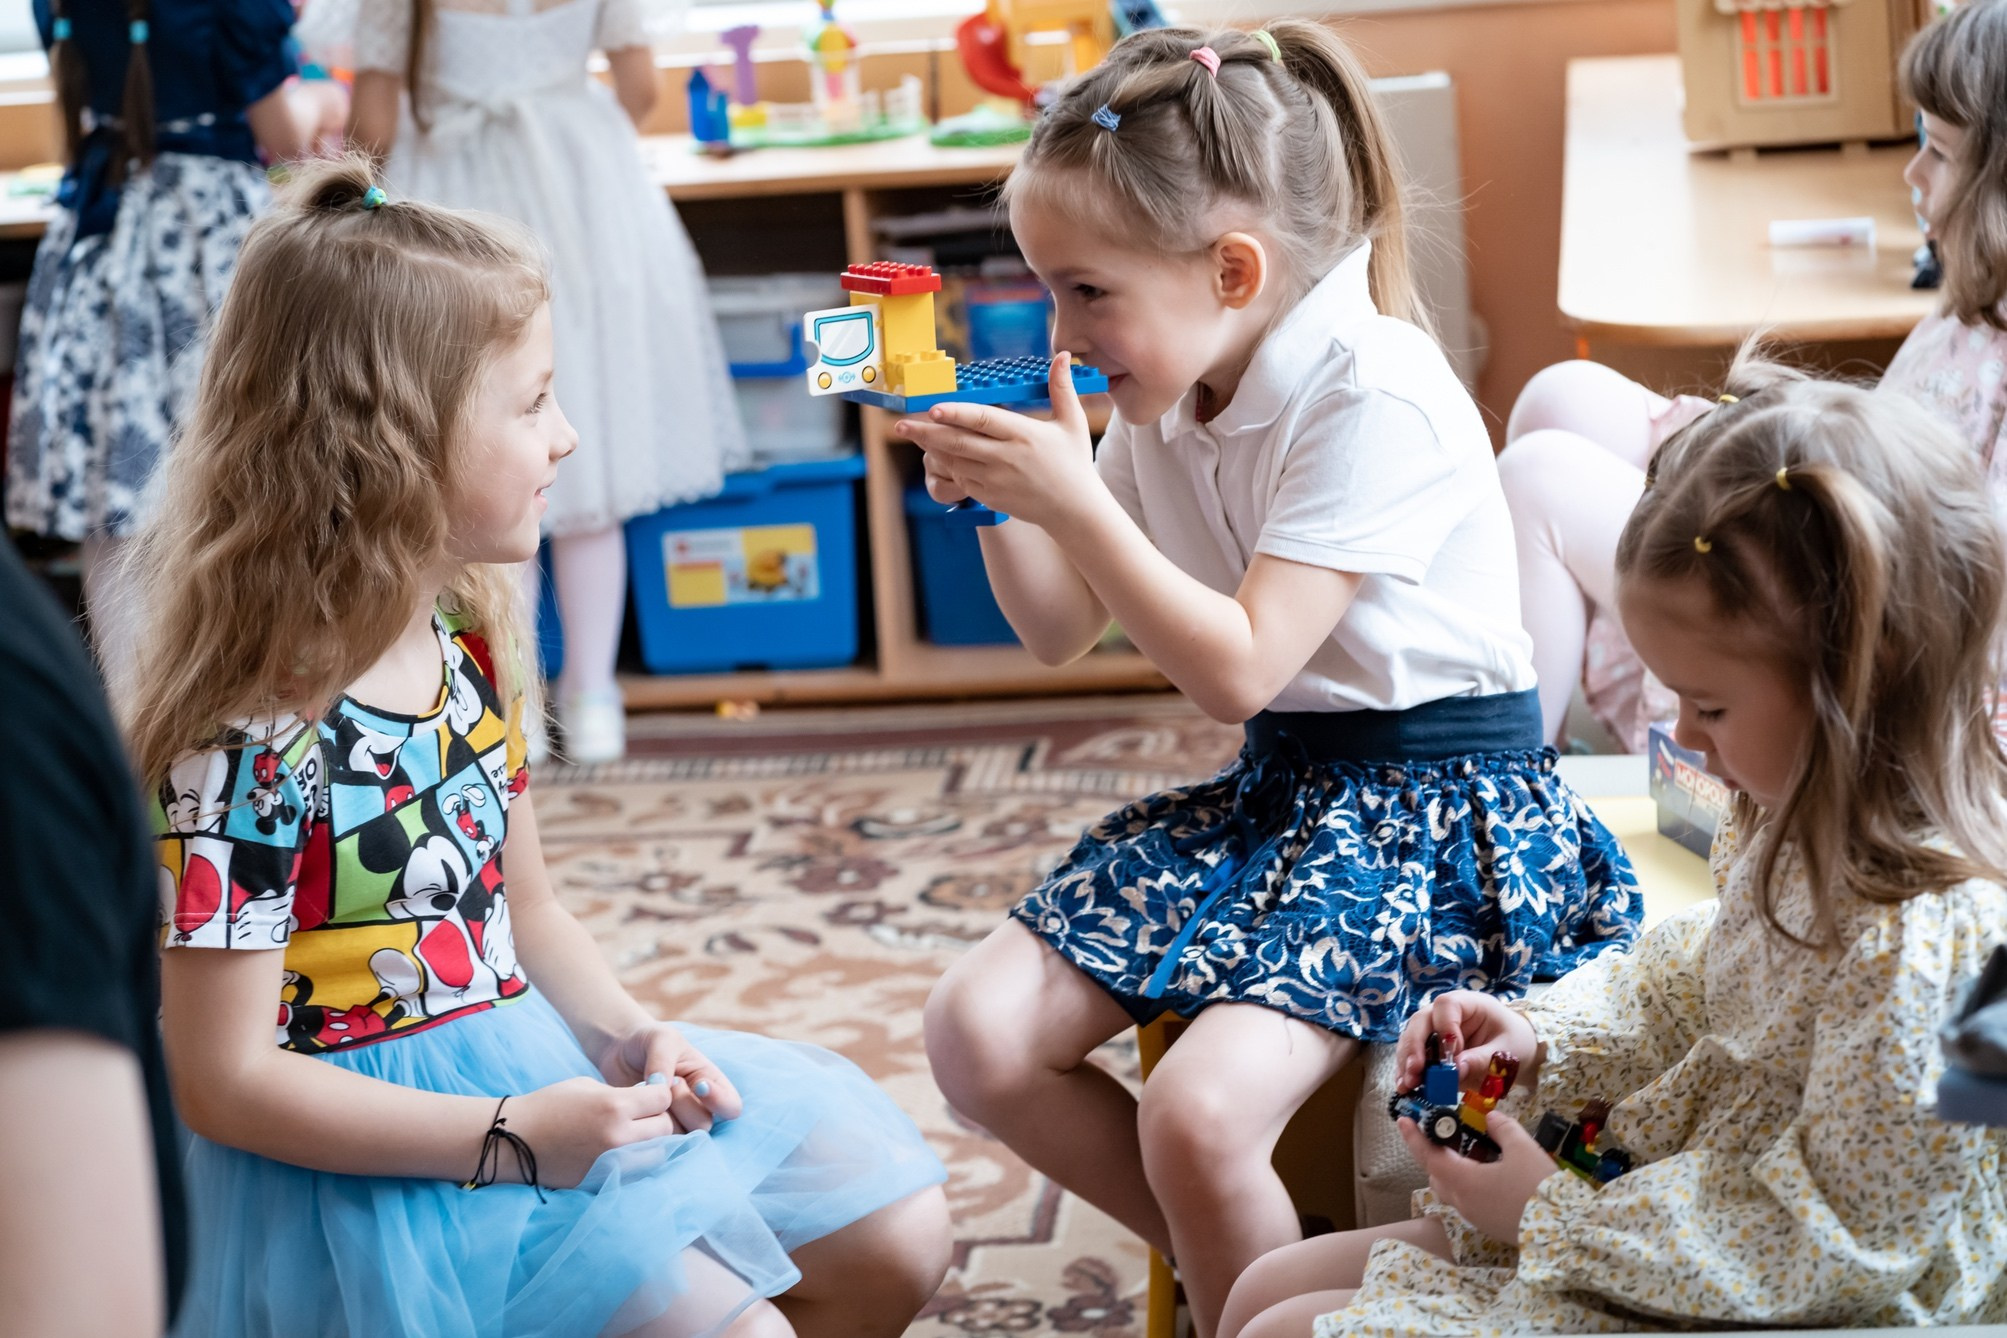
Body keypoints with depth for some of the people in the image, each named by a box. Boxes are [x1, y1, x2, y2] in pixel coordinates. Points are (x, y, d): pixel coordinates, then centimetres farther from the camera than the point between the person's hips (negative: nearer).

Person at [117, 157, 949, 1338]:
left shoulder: (466, 640, 2)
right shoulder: (252, 740, -23)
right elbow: (225, 1080, -20)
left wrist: (628, 1035, -4)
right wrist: (509, 1141, -23)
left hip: (535, 1066, 8)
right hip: (383, 1156, -8)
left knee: (897, 1236, 6)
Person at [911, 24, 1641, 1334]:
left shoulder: (1373, 395, -20)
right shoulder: (1171, 394, 5)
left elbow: (1237, 670, -23)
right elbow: (1063, 630, 12)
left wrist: (1071, 496, -24)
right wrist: (1001, 500, -6)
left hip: (1433, 798, -8)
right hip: (1277, 783, 8)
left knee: (1198, 1114, -28)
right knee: (979, 1031, -5)